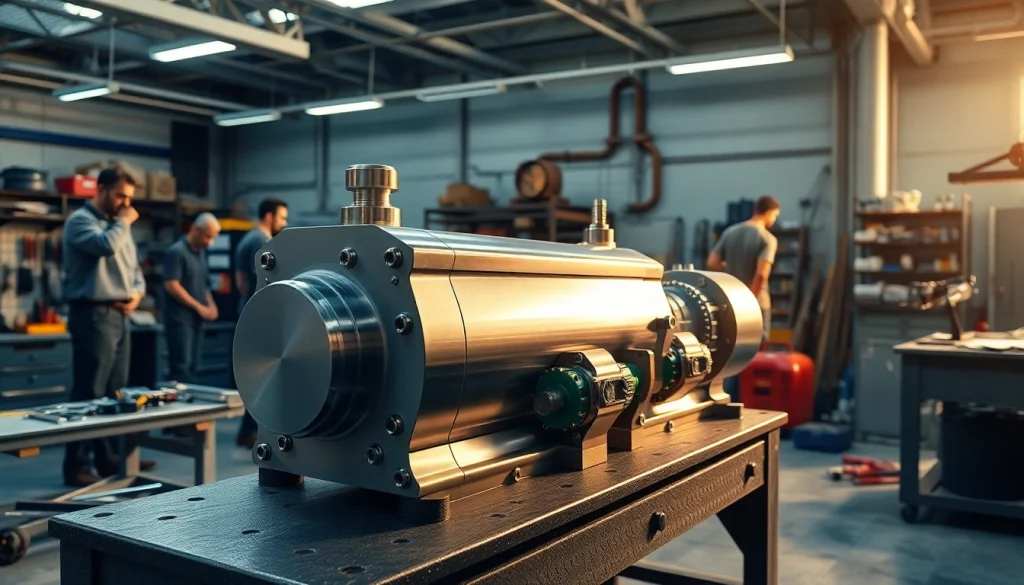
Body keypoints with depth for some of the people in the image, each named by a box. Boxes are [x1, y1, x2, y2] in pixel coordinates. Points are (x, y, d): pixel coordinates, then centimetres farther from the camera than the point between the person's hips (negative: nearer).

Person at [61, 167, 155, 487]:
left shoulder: (118, 224, 19)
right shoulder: (80, 220, -7)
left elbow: (134, 268, 22)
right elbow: (106, 246, -26)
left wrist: (137, 292, 2)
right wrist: (123, 222, -8)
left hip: (120, 316, 8)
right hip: (94, 316, -8)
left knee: (115, 394, 12)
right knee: (89, 394, -7)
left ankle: (110, 458, 20)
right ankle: (77, 465, 0)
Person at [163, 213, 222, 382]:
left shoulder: (200, 252, 14)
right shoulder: (177, 252, -12)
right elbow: (171, 286, -18)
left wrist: (210, 305, 3)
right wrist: (199, 307, -16)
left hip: (196, 320, 8)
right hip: (180, 319, -8)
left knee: (191, 367, 9)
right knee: (182, 367, -9)